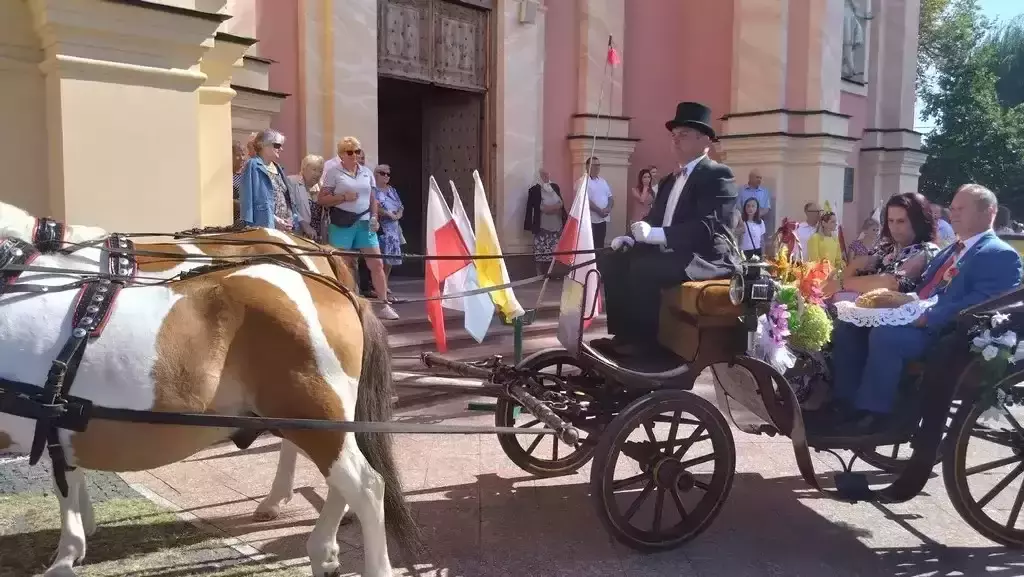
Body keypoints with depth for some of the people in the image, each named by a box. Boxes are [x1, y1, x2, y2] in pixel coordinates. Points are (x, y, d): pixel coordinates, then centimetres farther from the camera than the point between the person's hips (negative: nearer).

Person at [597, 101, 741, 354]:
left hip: (707, 257, -9)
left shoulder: (718, 175, -8)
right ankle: (623, 334, -6)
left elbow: (706, 228, -21)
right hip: (671, 252, 9)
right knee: (611, 260, -5)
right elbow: (654, 219, 17)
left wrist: (657, 234, -29)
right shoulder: (669, 180, 20)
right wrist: (631, 237, -5)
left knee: (643, 267, -31)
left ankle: (643, 340, -17)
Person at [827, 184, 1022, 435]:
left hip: (943, 332, -9)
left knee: (884, 334, -34)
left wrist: (927, 318, -25)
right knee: (848, 325, -4)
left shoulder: (1001, 255, -5)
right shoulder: (951, 249, 25)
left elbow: (981, 303, -19)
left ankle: (872, 413, -21)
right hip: (916, 318, 9)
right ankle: (847, 402, -4)